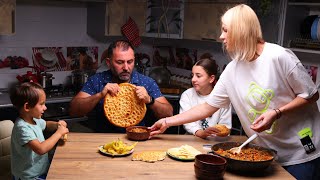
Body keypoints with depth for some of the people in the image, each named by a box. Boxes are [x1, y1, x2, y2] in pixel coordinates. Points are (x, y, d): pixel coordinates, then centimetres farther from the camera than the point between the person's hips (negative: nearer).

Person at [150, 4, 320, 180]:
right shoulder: (232, 70, -1)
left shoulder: (278, 56, -17)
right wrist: (167, 122, 3)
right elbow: (207, 107, 5)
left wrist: (276, 113, -23)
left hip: (302, 151, -4)